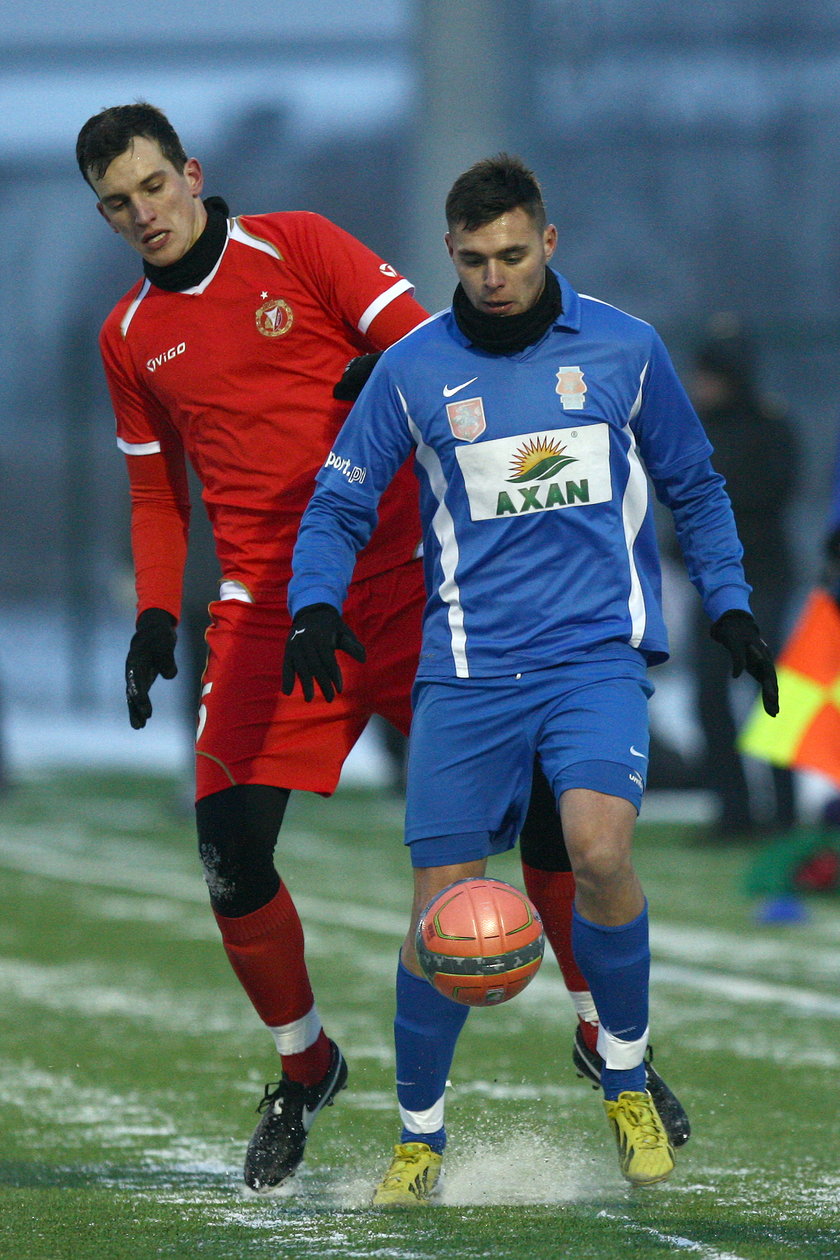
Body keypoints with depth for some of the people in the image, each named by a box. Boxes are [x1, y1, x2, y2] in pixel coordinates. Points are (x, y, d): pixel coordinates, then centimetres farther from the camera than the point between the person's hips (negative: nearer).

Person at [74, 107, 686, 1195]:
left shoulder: (297, 248, 2)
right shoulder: (130, 337, 12)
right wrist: (157, 614, 8)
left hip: (405, 581, -2)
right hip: (267, 609, 2)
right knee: (230, 849, -11)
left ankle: (604, 1036, 12)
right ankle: (302, 1067, 12)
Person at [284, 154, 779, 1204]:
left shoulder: (623, 350, 3)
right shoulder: (413, 370, 2)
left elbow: (692, 487, 17)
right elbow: (339, 505, 8)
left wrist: (729, 605, 10)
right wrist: (314, 607, -10)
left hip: (598, 653, -1)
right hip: (468, 671, 1)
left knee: (597, 847, -25)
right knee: (442, 905, -3)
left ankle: (626, 1077, -2)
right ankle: (420, 1135, 16)